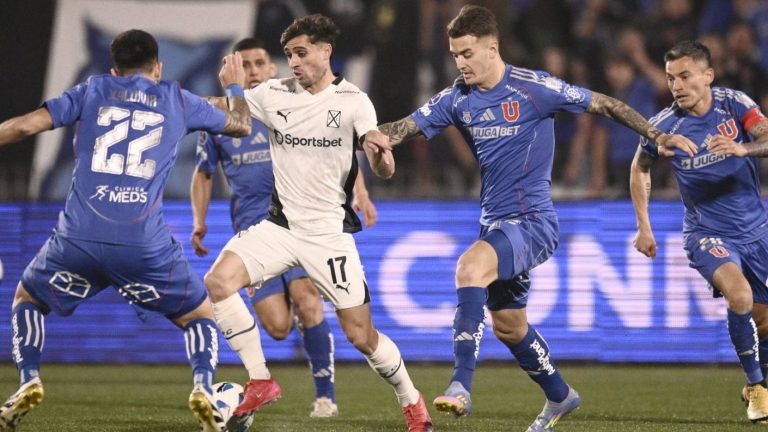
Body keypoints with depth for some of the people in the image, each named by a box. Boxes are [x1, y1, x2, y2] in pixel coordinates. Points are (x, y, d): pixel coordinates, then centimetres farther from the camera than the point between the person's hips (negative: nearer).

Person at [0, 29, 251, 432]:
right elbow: (240, 125, 29)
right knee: (199, 315, 19)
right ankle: (203, 388, -8)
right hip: (146, 244, 0)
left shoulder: (92, 91, 14)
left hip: (78, 236, 0)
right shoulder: (176, 99, 14)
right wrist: (235, 87, 48)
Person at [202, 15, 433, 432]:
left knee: (362, 337, -2)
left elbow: (383, 171, -14)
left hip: (330, 233, -3)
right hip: (280, 225, 3)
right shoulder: (273, 94, 2)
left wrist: (381, 152, -37)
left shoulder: (353, 101, -7)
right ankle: (260, 382, -9)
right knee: (217, 281, -22)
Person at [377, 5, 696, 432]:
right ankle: (559, 397, 41)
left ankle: (460, 387, -35)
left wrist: (658, 135, -8)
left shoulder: (533, 88, -13)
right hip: (495, 222, 8)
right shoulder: (457, 98, 3)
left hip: (531, 220, -8)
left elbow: (603, 105, -6)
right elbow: (406, 126, -1)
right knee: (508, 326, 16)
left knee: (469, 267, -32)